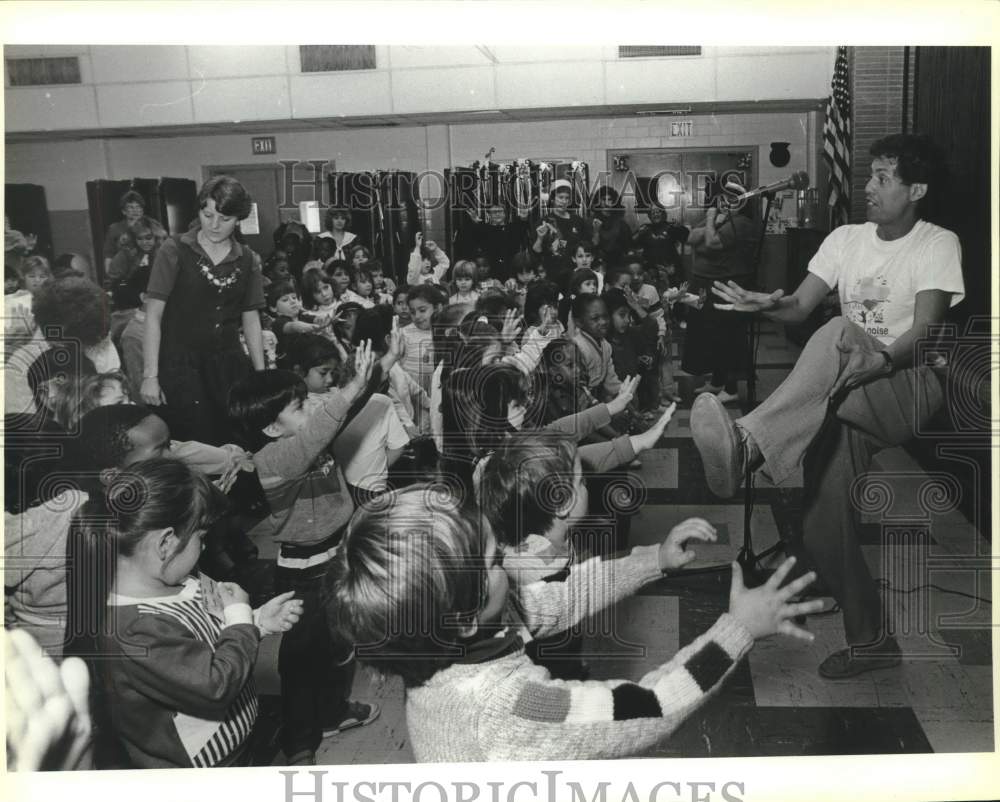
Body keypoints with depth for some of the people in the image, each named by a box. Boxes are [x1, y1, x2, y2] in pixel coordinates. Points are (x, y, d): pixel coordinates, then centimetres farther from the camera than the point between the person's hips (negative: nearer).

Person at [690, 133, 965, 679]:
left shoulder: (938, 245, 1)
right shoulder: (846, 239, 15)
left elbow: (924, 331, -13)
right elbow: (800, 306, 4)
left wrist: (882, 358, -34)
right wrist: (765, 304, -19)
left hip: (911, 387, -5)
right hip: (852, 399, 5)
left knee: (839, 332, -36)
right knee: (822, 531, -11)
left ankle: (747, 445, -46)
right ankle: (870, 638, 7)